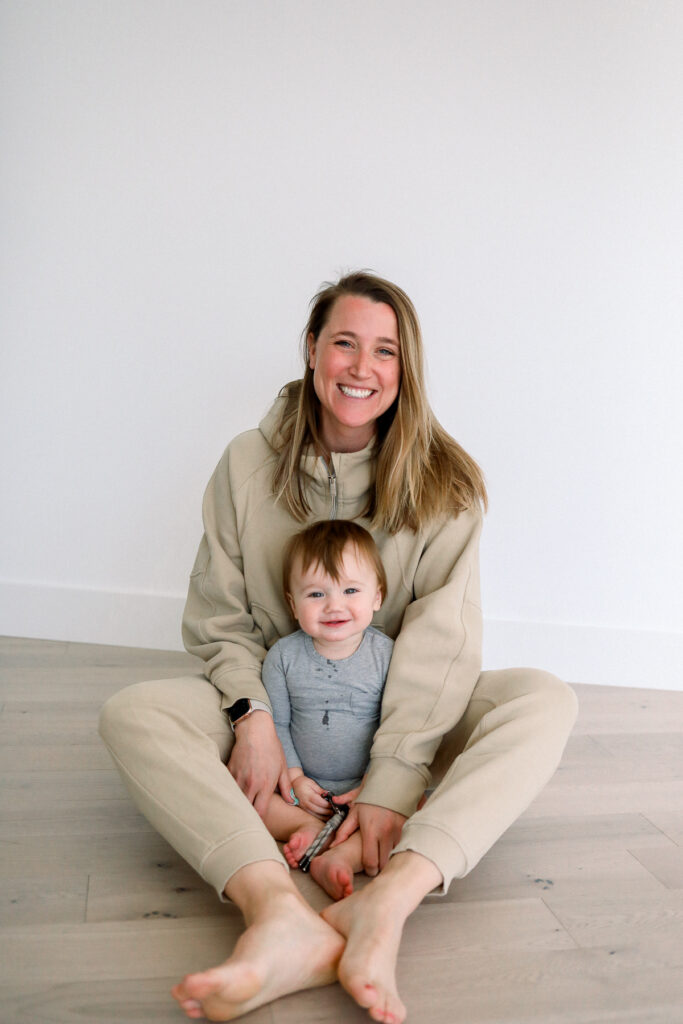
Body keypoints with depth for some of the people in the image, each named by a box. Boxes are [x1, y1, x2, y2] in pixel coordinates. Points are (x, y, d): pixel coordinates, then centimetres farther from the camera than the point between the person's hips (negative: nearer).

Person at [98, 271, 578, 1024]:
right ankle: (280, 913, -45)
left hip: (400, 711, 0)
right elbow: (221, 616, -2)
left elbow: (440, 636, -16)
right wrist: (253, 716, -20)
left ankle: (387, 901, -43)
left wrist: (393, 782, -25)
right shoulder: (248, 464, -4)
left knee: (546, 700, -25)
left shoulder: (443, 483, -7)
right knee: (131, 713, -25)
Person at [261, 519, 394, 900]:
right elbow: (276, 724, 0)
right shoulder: (283, 656, -5)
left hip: (367, 786, -1)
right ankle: (309, 827, -23)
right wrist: (294, 779, -10)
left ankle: (342, 856, -39)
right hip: (304, 785, 2)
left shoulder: (387, 655, -8)